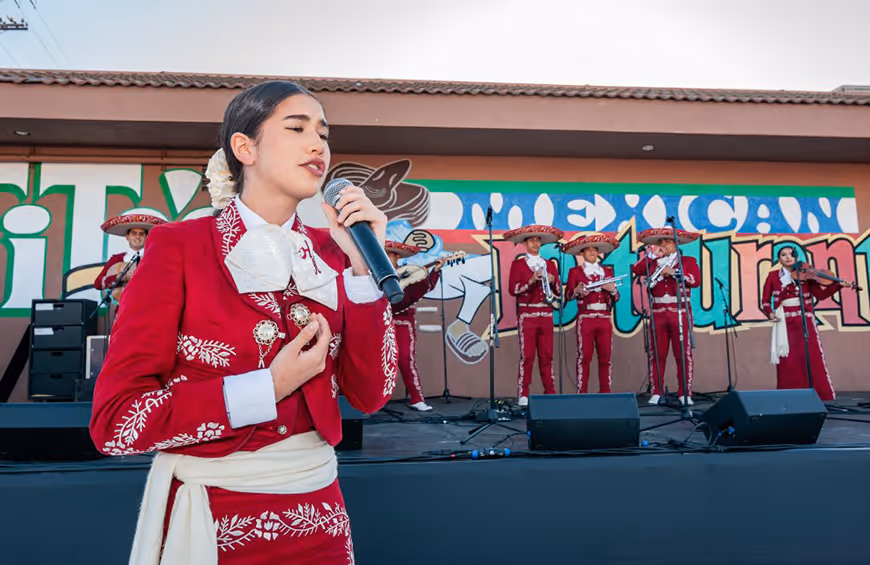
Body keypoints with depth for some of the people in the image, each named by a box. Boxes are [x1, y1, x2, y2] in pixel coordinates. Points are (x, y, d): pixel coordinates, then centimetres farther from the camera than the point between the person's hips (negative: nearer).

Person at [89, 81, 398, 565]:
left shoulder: (330, 253, 0)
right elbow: (116, 421, -14)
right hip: (207, 523, -3)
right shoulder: (179, 246, -10)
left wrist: (363, 266, -15)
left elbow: (370, 394, -7)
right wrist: (269, 387, -20)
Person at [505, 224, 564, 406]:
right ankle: (523, 395, 1)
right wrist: (530, 281, -20)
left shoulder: (550, 264, 13)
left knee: (547, 355, 5)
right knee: (527, 355, -4)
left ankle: (550, 393, 10)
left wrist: (553, 281, -9)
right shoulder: (518, 264, 3)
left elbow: (558, 292, 10)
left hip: (546, 314, 3)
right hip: (527, 314, -3)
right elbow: (512, 289, -8)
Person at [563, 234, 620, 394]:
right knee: (584, 357, -4)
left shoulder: (607, 271, 17)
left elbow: (616, 298, 15)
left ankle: (606, 391, 8)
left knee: (605, 357, 2)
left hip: (605, 319, 3)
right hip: (586, 319, -3)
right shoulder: (575, 271, 7)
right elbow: (568, 296, -2)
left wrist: (613, 289, -6)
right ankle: (582, 392, -1)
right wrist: (577, 291, -22)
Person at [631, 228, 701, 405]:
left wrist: (674, 272, -9)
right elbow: (636, 269, 3)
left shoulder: (688, 261, 9)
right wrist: (652, 255, 2)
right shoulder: (653, 263, 16)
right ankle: (656, 393, 5)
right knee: (657, 354, 1)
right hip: (658, 314, 2)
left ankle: (685, 393, 4)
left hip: (680, 313, -2)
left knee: (683, 354, -3)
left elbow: (696, 281, -4)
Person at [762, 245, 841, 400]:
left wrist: (838, 284, -17)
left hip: (805, 322, 0)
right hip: (784, 323, 0)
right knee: (788, 362, -1)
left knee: (812, 359, -4)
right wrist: (770, 313, -10)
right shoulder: (773, 276, 6)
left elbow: (820, 295, -3)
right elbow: (765, 301, 8)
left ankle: (820, 395, 4)